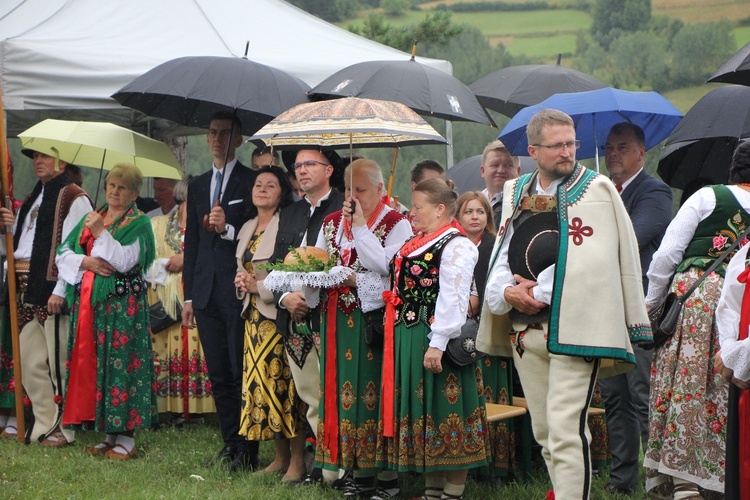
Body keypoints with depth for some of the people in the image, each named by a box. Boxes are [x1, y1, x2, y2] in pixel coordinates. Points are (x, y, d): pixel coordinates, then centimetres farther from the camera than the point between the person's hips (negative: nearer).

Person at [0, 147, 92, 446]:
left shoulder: (74, 199, -6)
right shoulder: (32, 199, 21)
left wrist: (60, 291, -20)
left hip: (54, 289, -9)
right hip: (27, 290, 9)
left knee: (58, 361, -4)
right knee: (30, 362, 8)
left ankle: (63, 428, 3)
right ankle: (44, 425, 14)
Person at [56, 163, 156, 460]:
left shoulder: (138, 223, 0)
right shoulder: (91, 218, 18)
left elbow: (125, 261, -13)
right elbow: (63, 254, 12)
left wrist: (101, 233, -16)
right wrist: (85, 262, -6)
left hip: (123, 304, -6)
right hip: (88, 302, 6)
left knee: (120, 363, -8)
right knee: (89, 363, 4)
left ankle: (126, 438, -4)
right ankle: (110, 434, 11)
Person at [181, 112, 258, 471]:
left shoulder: (251, 182, -1)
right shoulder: (197, 186, 18)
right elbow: (191, 242, 18)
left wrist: (228, 230, -24)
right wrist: (189, 296, 14)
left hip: (239, 290, -6)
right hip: (206, 291, 6)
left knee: (242, 374, -5)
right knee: (218, 374, 8)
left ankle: (248, 452, -1)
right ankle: (230, 446, 15)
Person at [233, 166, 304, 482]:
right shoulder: (248, 228, 17)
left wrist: (260, 286, -16)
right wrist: (241, 282, 2)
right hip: (255, 316, 8)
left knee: (285, 381, -8)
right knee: (260, 381, 6)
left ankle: (297, 459, -1)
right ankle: (280, 457, 15)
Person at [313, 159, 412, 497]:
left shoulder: (396, 223, -1)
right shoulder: (331, 223, 17)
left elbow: (386, 267, -15)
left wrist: (360, 226, -12)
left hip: (374, 323, -6)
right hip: (338, 322, 6)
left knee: (374, 392, -7)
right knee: (344, 391, 4)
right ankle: (360, 473, 10)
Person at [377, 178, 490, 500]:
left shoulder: (455, 245, -13)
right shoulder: (415, 246, 17)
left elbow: (452, 299, -21)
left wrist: (437, 344, -25)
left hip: (436, 342, -10)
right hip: (409, 341, 10)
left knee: (444, 413, -3)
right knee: (421, 412, 13)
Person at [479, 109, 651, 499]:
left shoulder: (597, 190, -1)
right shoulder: (516, 193, 16)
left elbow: (588, 261, -10)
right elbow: (503, 253, 12)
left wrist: (539, 293, -11)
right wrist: (506, 292, -8)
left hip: (572, 328, -6)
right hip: (524, 330, 6)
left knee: (566, 429, -14)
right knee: (543, 432, 10)